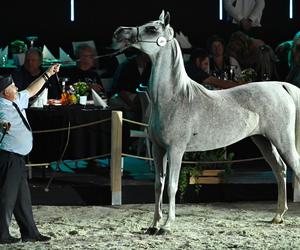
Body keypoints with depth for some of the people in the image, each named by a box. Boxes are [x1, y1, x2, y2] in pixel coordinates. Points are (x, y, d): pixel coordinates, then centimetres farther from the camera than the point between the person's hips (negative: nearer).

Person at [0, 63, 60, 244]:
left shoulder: (17, 101, 11)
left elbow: (31, 90, 26)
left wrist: (47, 74, 27)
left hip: (18, 158, 10)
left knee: (23, 197, 14)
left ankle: (30, 233, 21)